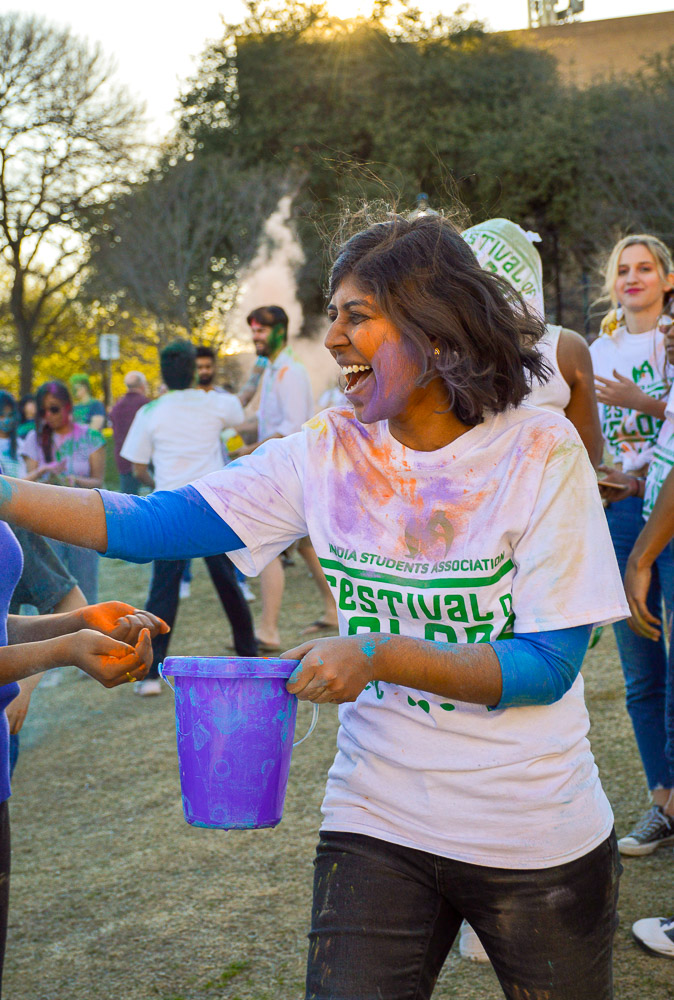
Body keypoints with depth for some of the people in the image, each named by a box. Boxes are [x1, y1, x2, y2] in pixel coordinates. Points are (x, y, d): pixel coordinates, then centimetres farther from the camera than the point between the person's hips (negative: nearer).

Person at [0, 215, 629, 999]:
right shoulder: (326, 455, -3)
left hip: (539, 839, -2)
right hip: (376, 826, 2)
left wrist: (380, 655, -25)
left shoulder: (540, 452, -12)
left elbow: (550, 665, -15)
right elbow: (151, 524, -7)